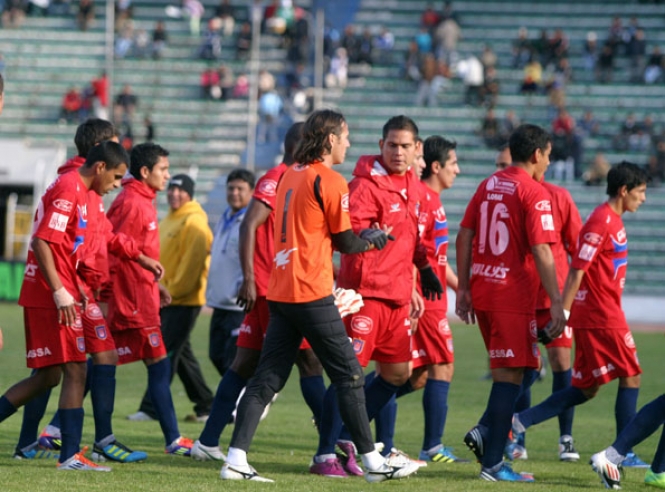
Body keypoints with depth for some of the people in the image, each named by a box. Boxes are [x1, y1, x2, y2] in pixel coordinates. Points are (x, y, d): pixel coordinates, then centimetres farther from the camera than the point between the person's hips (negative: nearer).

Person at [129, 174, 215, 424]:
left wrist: (173, 290, -18)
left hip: (183, 300, -10)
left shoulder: (194, 223, -12)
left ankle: (151, 407, -10)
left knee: (166, 353, -10)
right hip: (166, 299, 10)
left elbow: (192, 262, -19)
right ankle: (205, 405, 21)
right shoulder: (168, 220, 17)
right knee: (182, 354, 13)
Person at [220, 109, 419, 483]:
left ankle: (236, 460, -2)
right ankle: (373, 462, 5)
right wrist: (374, 240, 14)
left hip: (281, 293, 8)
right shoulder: (331, 181, -9)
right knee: (349, 376, 1)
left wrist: (363, 238, 19)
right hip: (312, 294, -8)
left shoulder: (291, 175, 15)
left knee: (267, 378, 6)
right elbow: (346, 242, -6)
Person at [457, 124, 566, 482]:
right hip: (513, 297, -7)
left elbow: (464, 237, 12)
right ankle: (493, 464, -3)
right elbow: (541, 251, -16)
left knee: (519, 366, 21)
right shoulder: (534, 194, -10)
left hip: (482, 290, 7)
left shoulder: (488, 186, 11)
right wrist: (557, 303, -15)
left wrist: (463, 288, 16)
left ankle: (484, 431, 4)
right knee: (510, 375, -2)